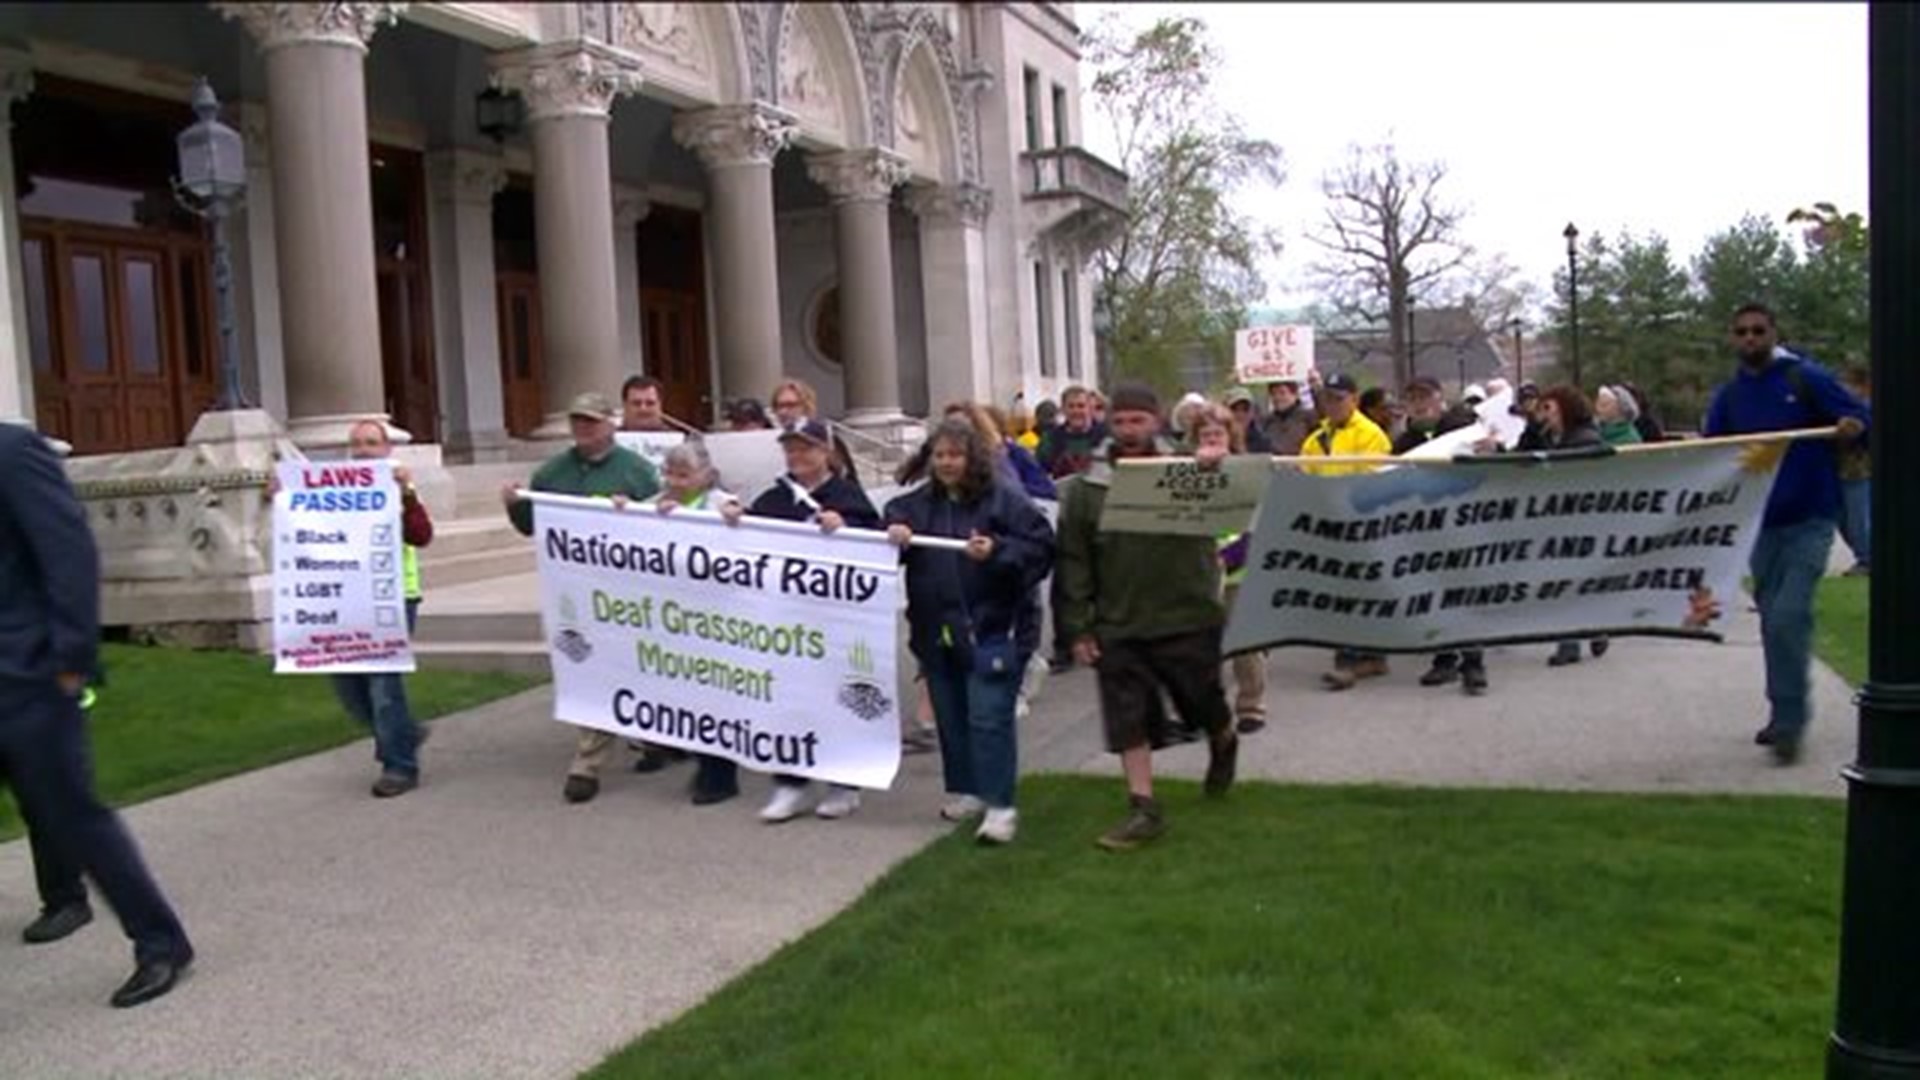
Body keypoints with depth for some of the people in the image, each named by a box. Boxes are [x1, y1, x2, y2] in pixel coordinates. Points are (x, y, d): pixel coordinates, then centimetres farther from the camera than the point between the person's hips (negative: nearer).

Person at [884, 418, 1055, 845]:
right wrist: (892, 536, -13)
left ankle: (1000, 805, -2)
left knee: (989, 718, -8)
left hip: (993, 629, -6)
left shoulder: (1005, 499, -7)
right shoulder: (916, 503, 7)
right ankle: (965, 792, 30)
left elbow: (1042, 548, -10)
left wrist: (997, 551, -24)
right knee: (950, 717, 14)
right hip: (936, 631, 6)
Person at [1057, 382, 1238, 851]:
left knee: (1203, 703, 14)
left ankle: (1225, 744, 48)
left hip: (1189, 619, -1)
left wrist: (1217, 468, -27)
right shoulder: (1086, 489, 0)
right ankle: (1144, 809, 13)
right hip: (1118, 626, 1)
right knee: (1128, 718, 2)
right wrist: (1078, 628, -1)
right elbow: (1073, 562, 2)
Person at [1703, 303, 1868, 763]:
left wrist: (1853, 427, -29)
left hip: (1809, 520, -5)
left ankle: (1789, 720, -6)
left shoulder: (1807, 378, -6)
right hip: (1762, 521, 5)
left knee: (1788, 617, -15)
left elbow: (1861, 419, -8)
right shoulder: (1729, 395, 6)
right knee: (1773, 619, 12)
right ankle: (1786, 713, 26)